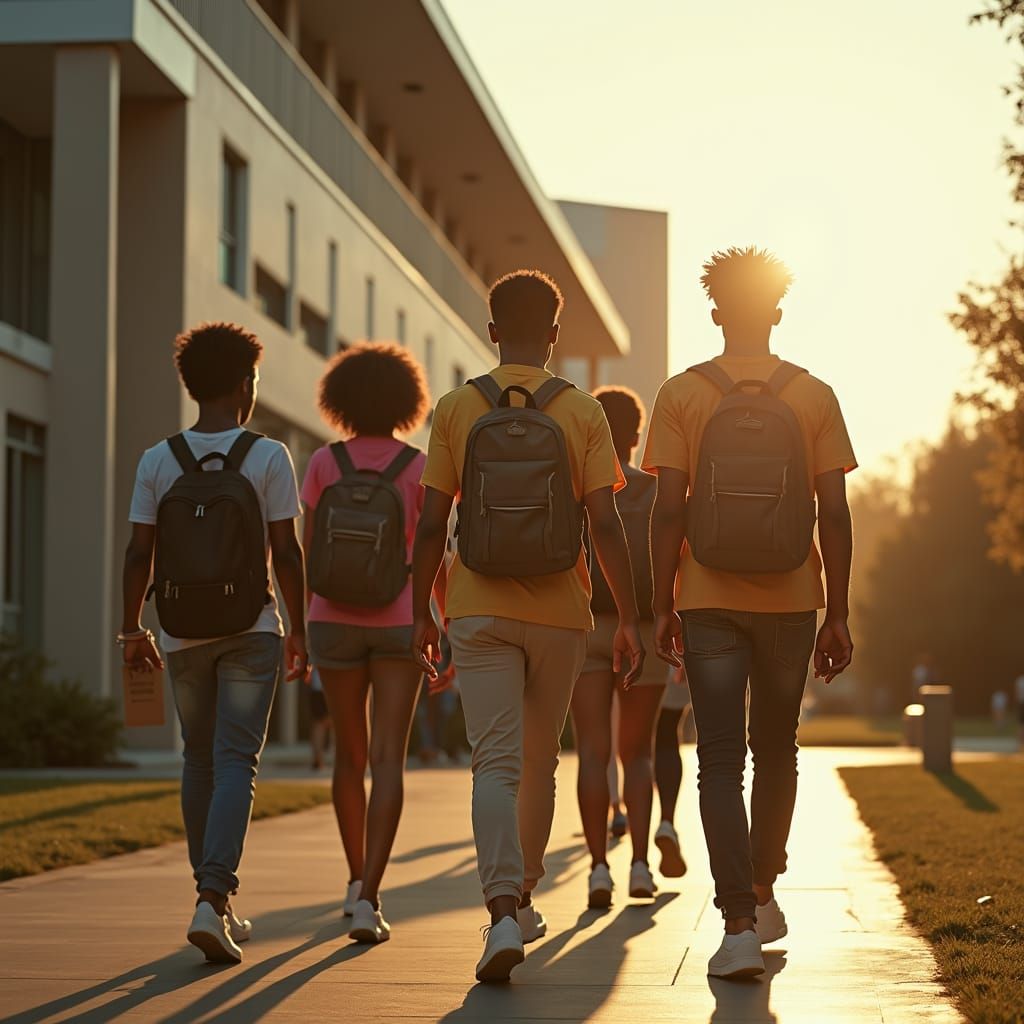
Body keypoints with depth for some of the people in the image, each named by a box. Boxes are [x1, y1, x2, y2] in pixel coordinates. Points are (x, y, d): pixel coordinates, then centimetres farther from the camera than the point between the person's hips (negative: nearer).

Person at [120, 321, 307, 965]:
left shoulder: (158, 461, 1)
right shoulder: (269, 457, -6)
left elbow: (140, 554, 0)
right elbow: (286, 552, -7)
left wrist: (132, 628, 10)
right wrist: (299, 629, 2)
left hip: (184, 635, 3)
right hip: (252, 629, -3)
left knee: (200, 763, 16)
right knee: (236, 764, -4)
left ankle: (218, 904, 22)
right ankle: (214, 901, -20)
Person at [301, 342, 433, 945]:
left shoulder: (324, 464, -1)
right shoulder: (419, 469, -4)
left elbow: (306, 554, -2)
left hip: (335, 622, 2)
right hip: (399, 623, -2)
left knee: (350, 754, 18)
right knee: (388, 761, -5)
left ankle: (358, 881, 29)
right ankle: (369, 900, -17)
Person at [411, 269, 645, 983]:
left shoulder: (457, 409, 0)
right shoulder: (582, 412, -2)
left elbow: (432, 525, -1)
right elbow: (605, 525, -7)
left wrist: (421, 612, 8)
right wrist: (630, 620, -3)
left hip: (479, 612, -1)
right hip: (559, 613, 1)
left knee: (496, 762, -5)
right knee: (539, 763, 16)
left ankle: (504, 911, -23)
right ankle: (523, 897, 30)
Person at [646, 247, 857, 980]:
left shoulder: (683, 394, -2)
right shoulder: (814, 397, 0)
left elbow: (669, 511, -6)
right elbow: (835, 515, -3)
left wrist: (664, 607, 0)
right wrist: (838, 615, 2)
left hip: (710, 602, -1)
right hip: (790, 600, 1)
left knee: (720, 761, -1)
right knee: (776, 749, 19)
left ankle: (740, 925, -12)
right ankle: (764, 894, 32)